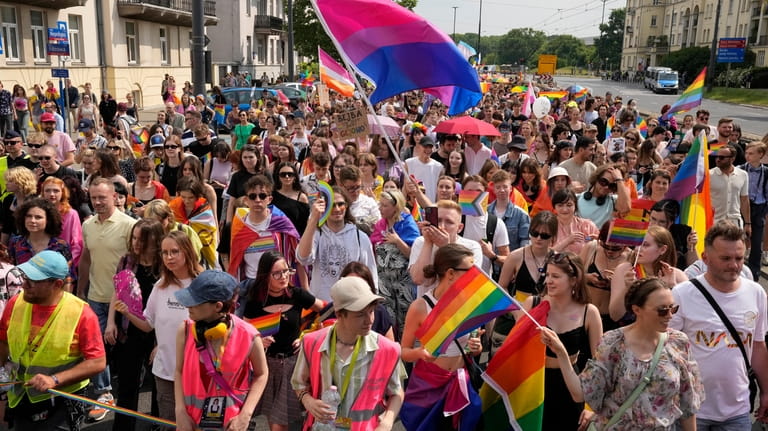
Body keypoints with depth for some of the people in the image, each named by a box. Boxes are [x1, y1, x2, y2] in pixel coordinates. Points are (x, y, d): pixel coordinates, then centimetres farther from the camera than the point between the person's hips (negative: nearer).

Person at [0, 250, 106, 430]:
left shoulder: (81, 314, -20)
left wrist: (54, 380, -26)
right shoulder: (15, 303, -5)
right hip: (20, 400, 5)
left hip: (62, 403, -5)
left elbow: (98, 362, -19)